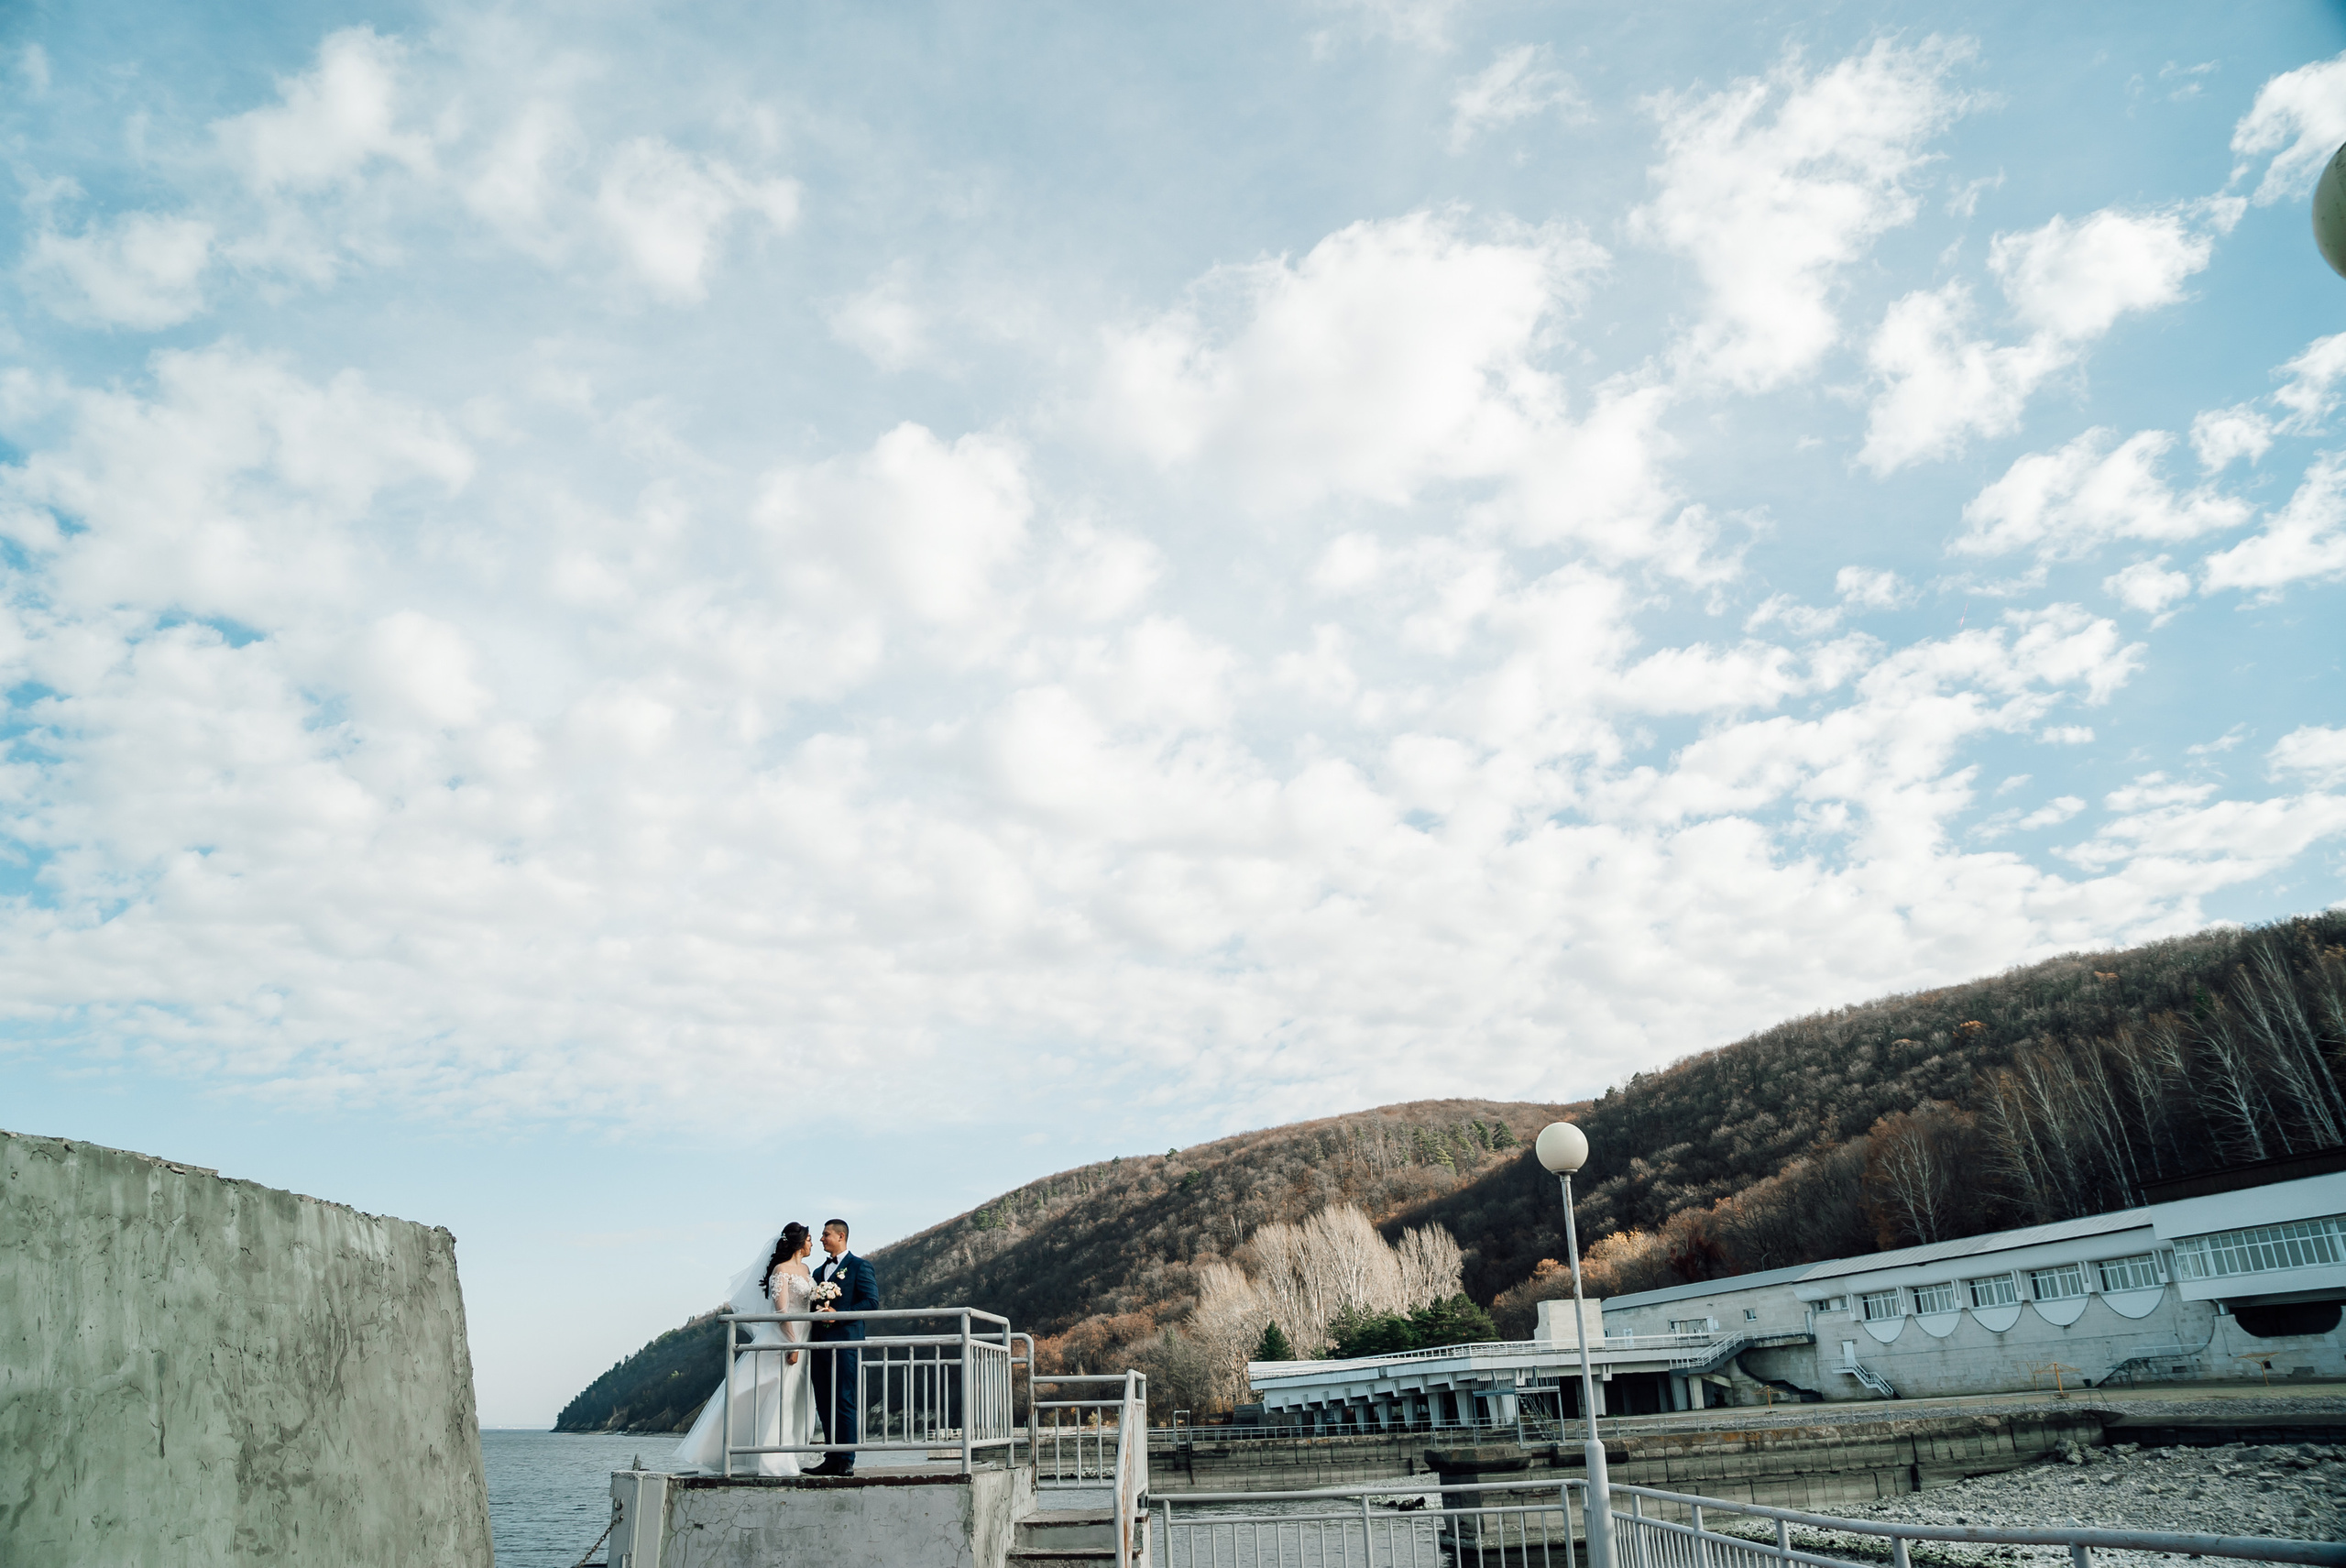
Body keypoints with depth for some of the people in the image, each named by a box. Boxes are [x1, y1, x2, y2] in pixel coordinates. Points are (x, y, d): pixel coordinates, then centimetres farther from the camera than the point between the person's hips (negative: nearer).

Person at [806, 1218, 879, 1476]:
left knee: (845, 1403, -7)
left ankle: (847, 1461, -3)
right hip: (820, 1344, 7)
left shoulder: (860, 1266, 0)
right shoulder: (819, 1271, 23)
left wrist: (838, 1314, -16)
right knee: (825, 1404, 7)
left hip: (845, 1342, -7)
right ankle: (832, 1459, 13)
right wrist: (816, 1312, 0)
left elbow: (872, 1302, -8)